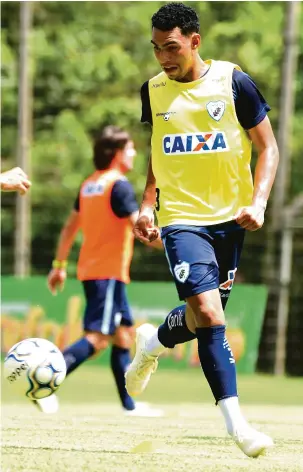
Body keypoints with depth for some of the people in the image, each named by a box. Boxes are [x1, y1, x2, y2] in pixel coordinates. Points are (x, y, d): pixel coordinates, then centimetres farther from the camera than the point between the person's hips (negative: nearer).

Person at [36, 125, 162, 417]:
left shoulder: (89, 185, 13)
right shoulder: (119, 185, -13)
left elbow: (70, 227, 18)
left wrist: (59, 265, 23)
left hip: (91, 270, 10)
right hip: (109, 272, -10)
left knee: (124, 334, 13)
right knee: (98, 337, -14)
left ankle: (130, 404, 13)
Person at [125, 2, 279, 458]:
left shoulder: (234, 83, -8)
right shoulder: (153, 91, 1)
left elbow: (268, 147, -2)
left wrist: (257, 202, -14)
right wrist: (148, 204, 6)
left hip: (230, 217, 1)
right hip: (182, 218, -1)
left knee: (207, 315, 12)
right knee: (208, 314, -17)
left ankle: (151, 343, 44)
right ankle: (235, 421, -13)